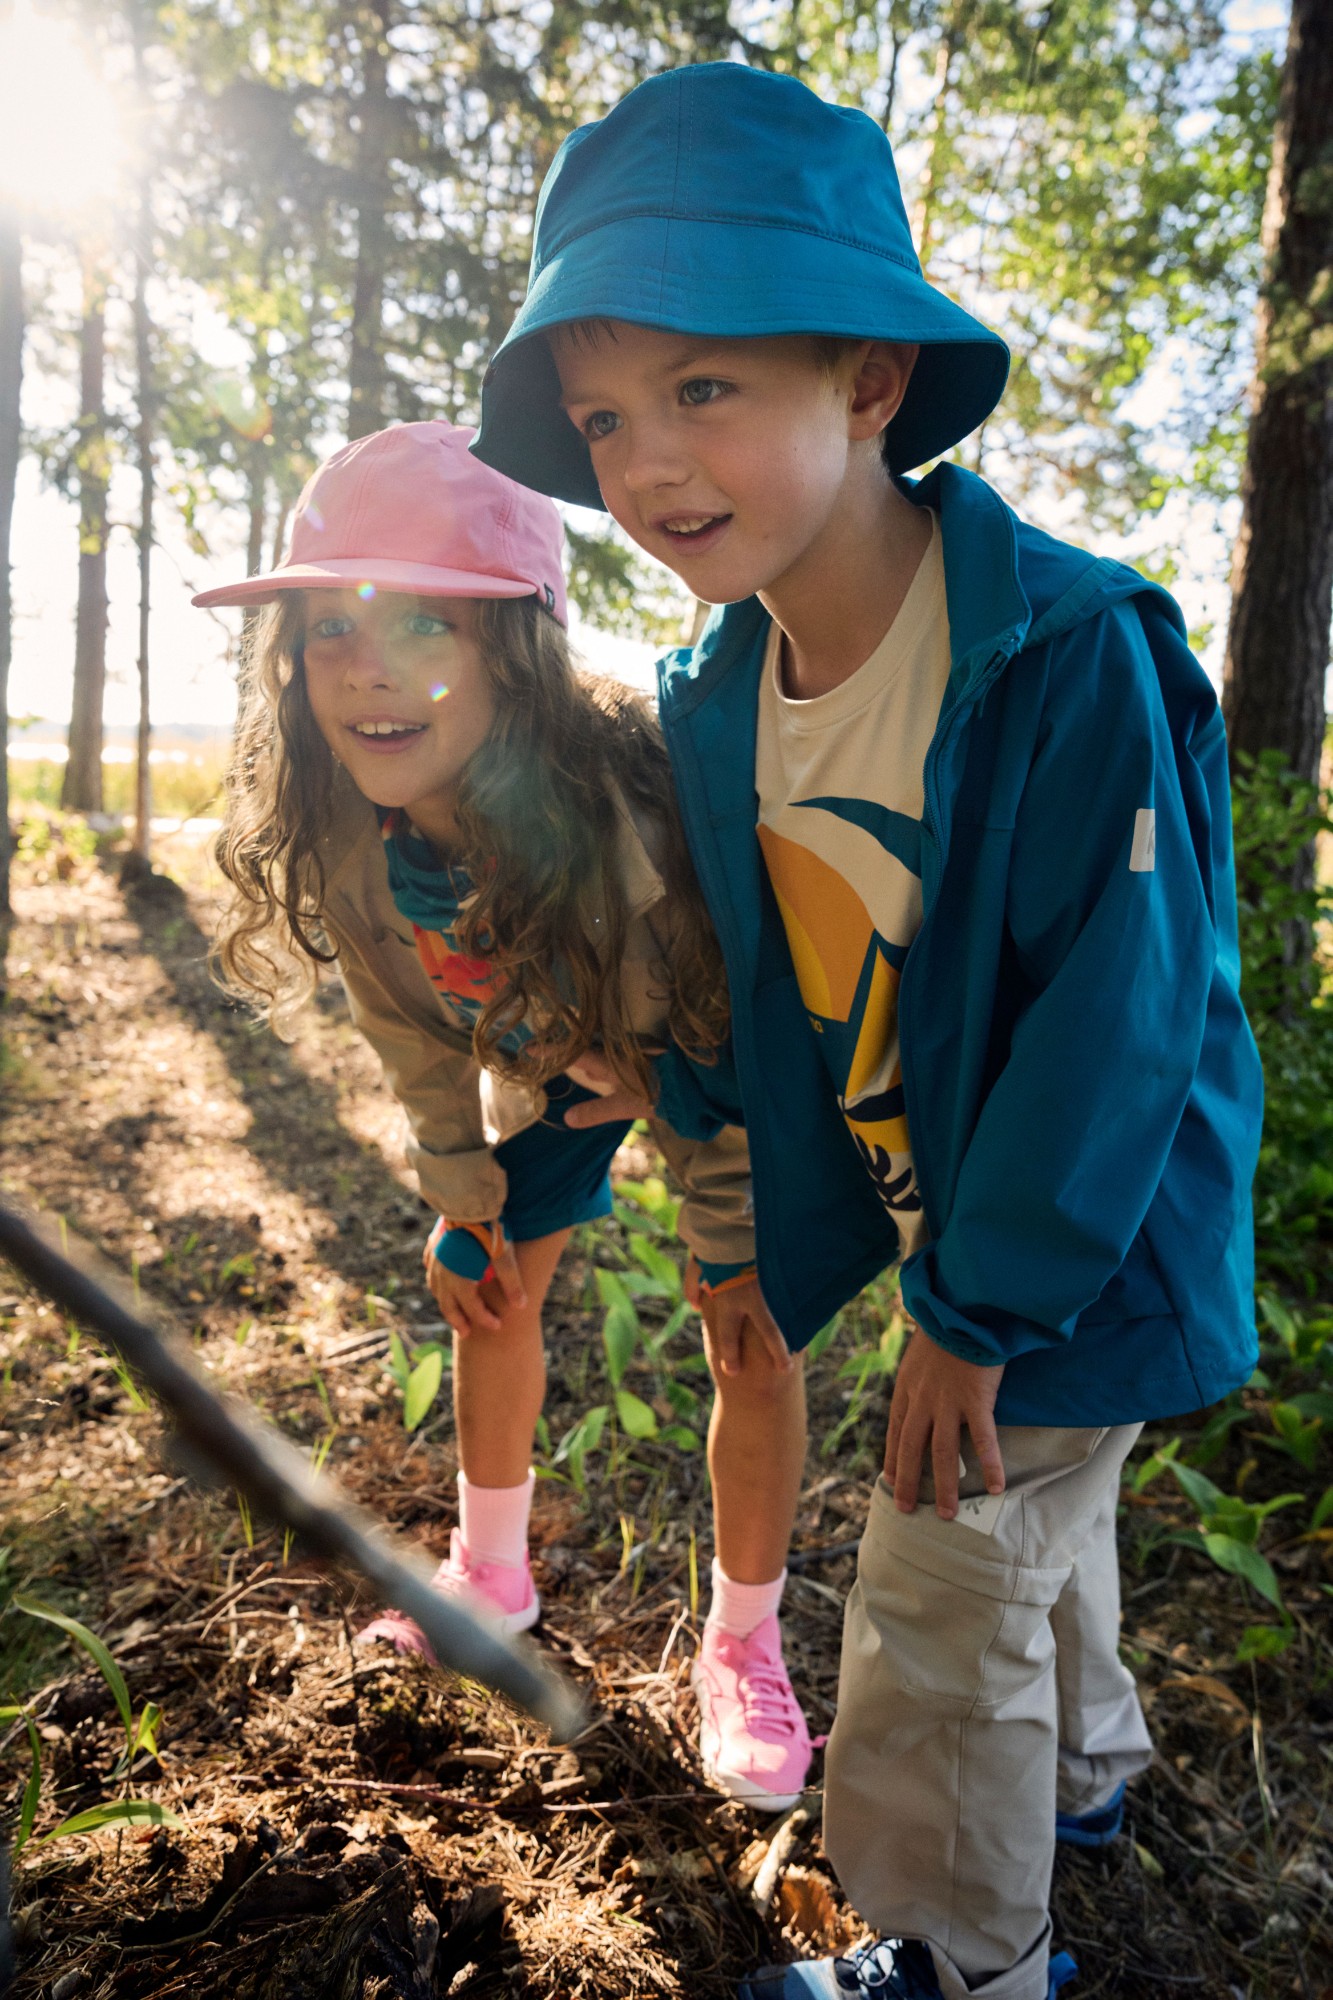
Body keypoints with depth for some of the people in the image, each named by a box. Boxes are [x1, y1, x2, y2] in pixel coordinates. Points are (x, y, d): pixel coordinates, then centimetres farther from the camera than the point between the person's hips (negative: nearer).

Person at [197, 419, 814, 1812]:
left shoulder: (638, 801, -42)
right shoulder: (345, 841, -26)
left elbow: (717, 1043, -27)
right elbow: (416, 1035, -7)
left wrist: (731, 1245, -17)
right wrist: (463, 1198, 2)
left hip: (708, 1047, -4)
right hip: (544, 1057, 5)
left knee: (753, 1328, -8)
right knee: (489, 1291, 12)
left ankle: (744, 1646, 17)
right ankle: (491, 1572, 39)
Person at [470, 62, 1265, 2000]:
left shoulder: (1066, 650, -28)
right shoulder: (716, 698, -5)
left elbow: (1116, 1017, -26)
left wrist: (977, 1309, -20)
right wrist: (818, 1235, 10)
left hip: (1087, 1239, -7)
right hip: (948, 1207, 7)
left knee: (941, 1606, 6)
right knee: (1037, 1515, 28)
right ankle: (1083, 1763, 57)